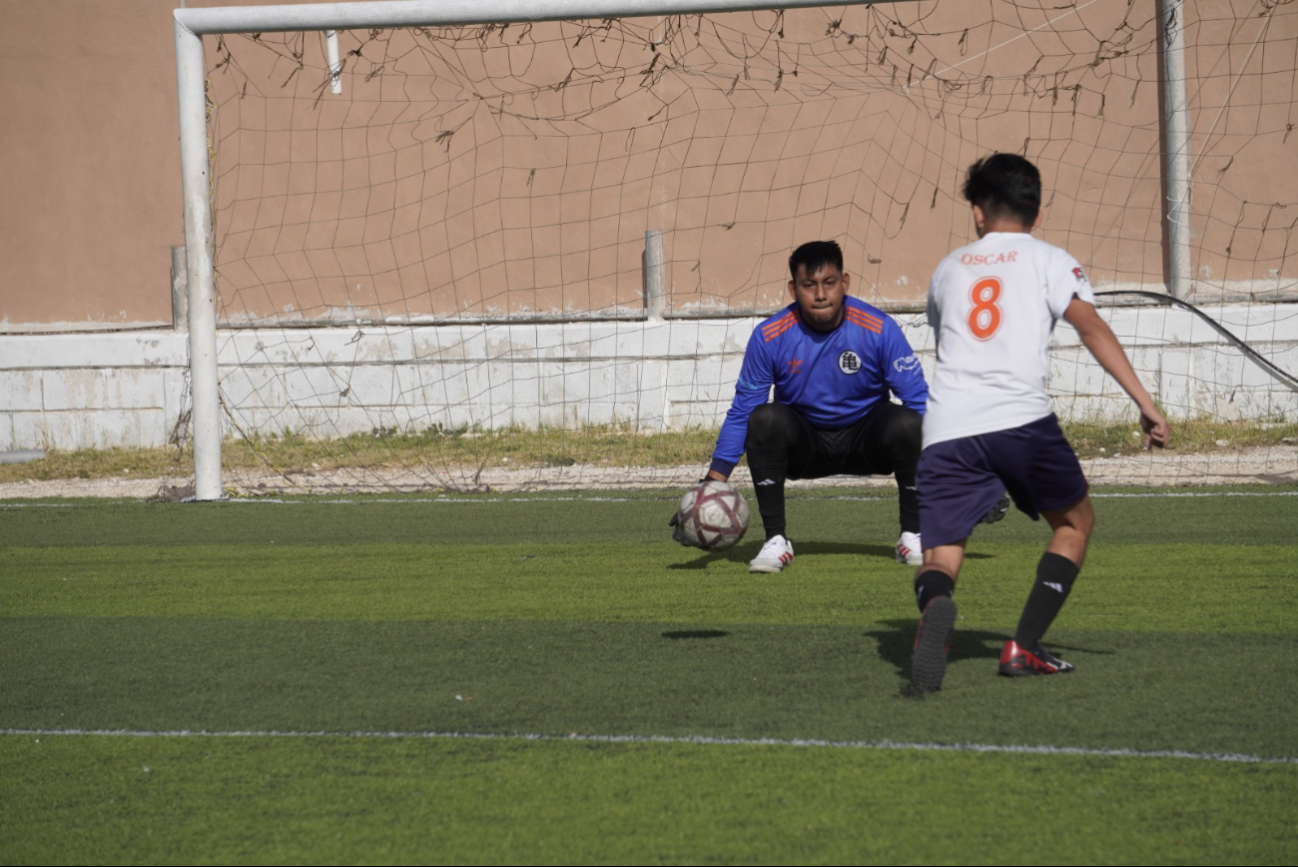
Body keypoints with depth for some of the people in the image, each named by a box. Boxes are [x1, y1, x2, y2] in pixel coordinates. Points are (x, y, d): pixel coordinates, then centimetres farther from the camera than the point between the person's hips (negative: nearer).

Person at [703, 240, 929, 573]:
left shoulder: (879, 329, -17)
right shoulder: (769, 337, -14)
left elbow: (919, 400, -16)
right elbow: (740, 413, -9)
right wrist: (714, 483, -18)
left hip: (866, 443, -1)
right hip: (804, 444, 1)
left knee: (908, 423, -31)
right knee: (764, 418, -30)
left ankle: (912, 536, -11)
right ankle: (775, 541, -19)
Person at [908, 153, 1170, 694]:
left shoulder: (948, 269, 24)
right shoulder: (1047, 260, 13)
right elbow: (1091, 328, -1)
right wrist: (1144, 403, -5)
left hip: (946, 427, 2)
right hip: (1021, 420, -2)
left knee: (939, 559, 0)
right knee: (1075, 523, 22)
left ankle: (935, 607, -38)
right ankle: (1023, 648, 10)